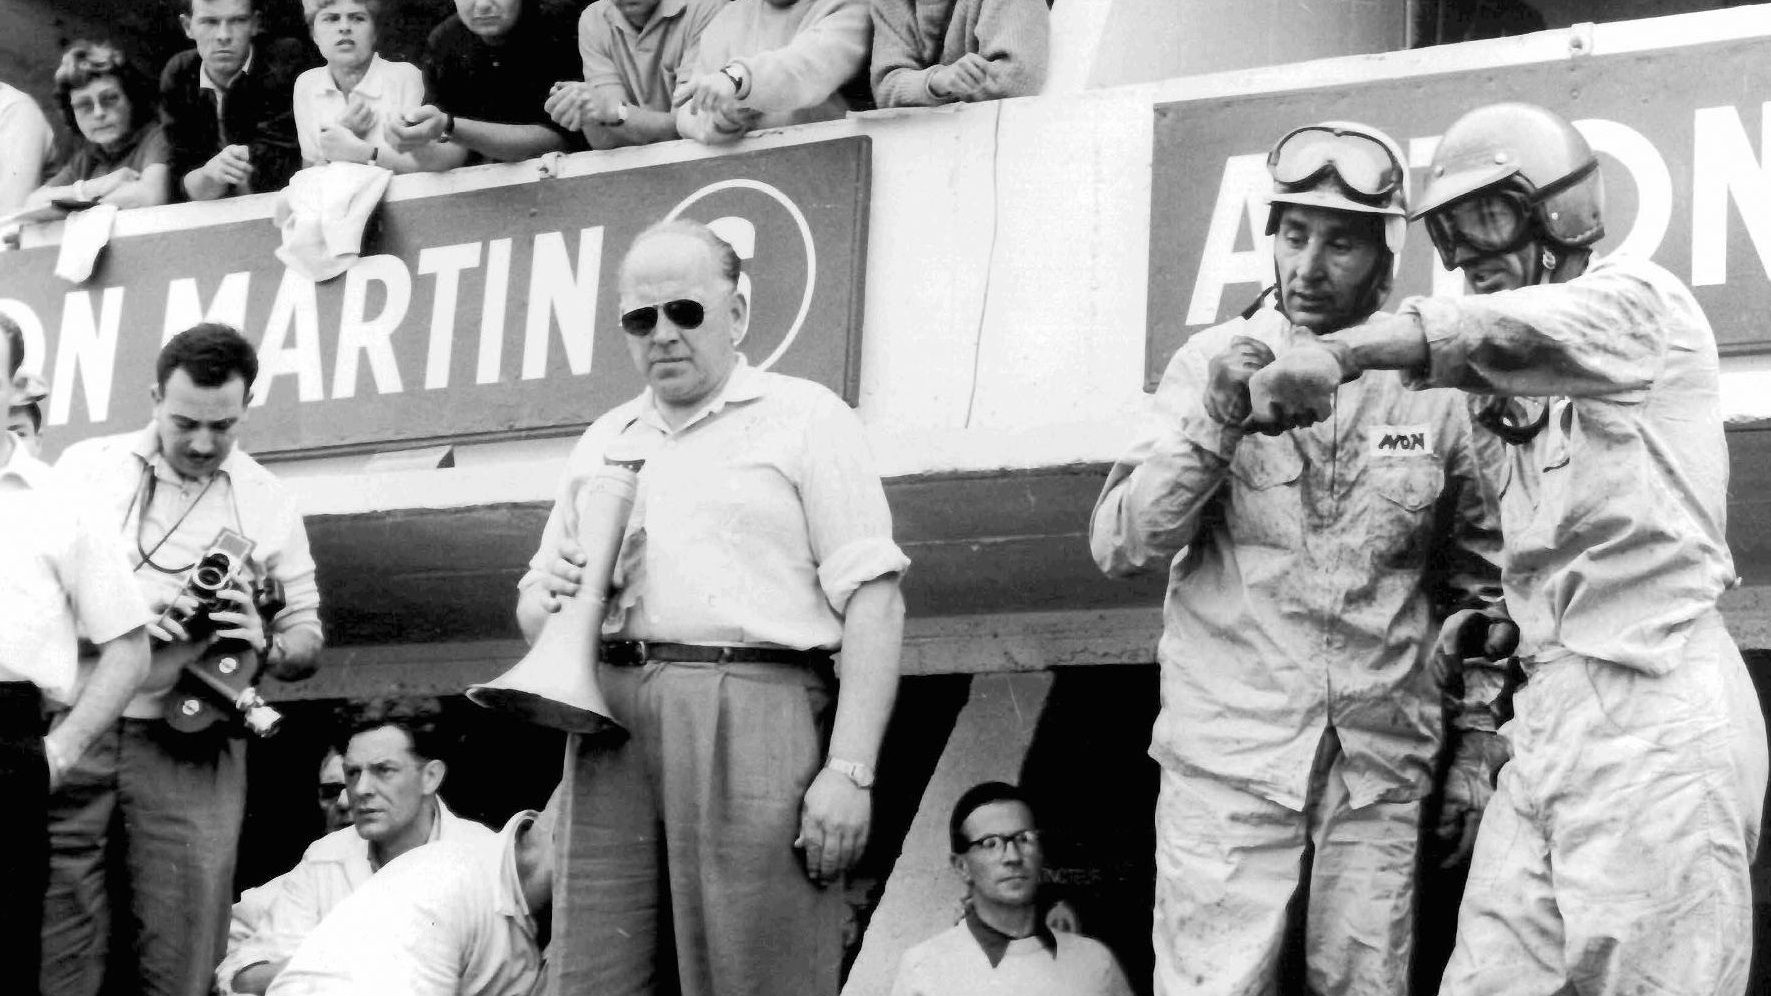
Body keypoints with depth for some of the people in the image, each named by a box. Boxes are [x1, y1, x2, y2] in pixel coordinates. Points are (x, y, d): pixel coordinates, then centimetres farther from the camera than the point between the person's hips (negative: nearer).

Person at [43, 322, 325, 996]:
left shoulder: (269, 504, 10)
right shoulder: (86, 467, 8)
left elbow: (307, 644, 13)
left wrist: (265, 643, -11)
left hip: (192, 751, 1)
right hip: (72, 733, 0)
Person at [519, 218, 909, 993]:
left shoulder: (804, 417, 6)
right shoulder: (602, 442, 22)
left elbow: (872, 601, -3)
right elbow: (532, 605, 27)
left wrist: (849, 772, -13)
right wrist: (551, 598, 1)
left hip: (752, 715, -5)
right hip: (610, 721, 5)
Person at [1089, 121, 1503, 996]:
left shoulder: (1432, 388, 5)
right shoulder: (1211, 362, 2)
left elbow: (1476, 577, 16)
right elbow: (1118, 546, -4)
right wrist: (1213, 423, -16)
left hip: (1382, 762, 2)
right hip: (1227, 753, -1)